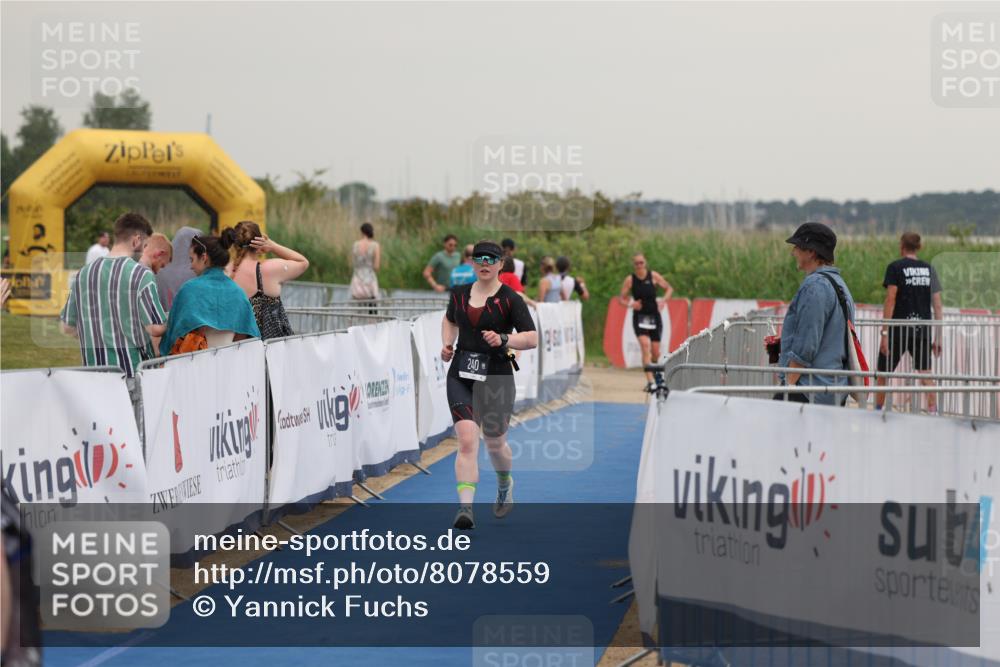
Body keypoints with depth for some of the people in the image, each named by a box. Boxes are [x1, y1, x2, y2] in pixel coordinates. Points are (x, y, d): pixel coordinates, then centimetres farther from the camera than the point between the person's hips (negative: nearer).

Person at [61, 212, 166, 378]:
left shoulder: (83, 273, 5)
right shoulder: (141, 275, -11)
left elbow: (68, 327, 10)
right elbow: (156, 328, -14)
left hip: (94, 366, 5)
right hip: (134, 368, -5)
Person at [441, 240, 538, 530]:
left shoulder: (510, 299, -6)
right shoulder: (459, 294, 8)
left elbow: (532, 338, -9)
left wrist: (504, 340, -25)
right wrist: (447, 344, 11)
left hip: (496, 378, -2)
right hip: (460, 377, 2)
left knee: (495, 443, 14)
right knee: (467, 441, -15)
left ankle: (505, 485, 48)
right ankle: (465, 508, -22)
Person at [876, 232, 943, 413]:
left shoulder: (895, 267, -4)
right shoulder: (929, 269, 8)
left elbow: (890, 301, -11)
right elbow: (938, 306, 5)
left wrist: (884, 333, -12)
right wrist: (938, 337, 8)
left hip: (898, 329, -3)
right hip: (922, 330, 3)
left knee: (883, 373, 11)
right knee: (925, 373, 3)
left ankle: (877, 410, 19)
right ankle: (933, 411, -11)